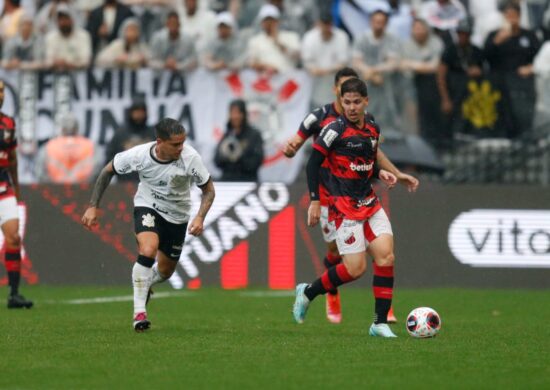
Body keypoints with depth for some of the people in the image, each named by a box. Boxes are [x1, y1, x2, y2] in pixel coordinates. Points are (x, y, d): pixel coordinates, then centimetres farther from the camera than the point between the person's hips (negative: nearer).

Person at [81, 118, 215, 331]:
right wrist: (93, 206, -9)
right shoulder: (139, 155, -25)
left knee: (165, 272, 13)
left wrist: (200, 218, -28)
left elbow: (208, 189, -12)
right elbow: (108, 171, -7)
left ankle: (144, 284, 50)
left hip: (177, 215, 2)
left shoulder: (190, 157, -26)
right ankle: (139, 312, -23)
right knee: (148, 250, -31)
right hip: (147, 207, -2)